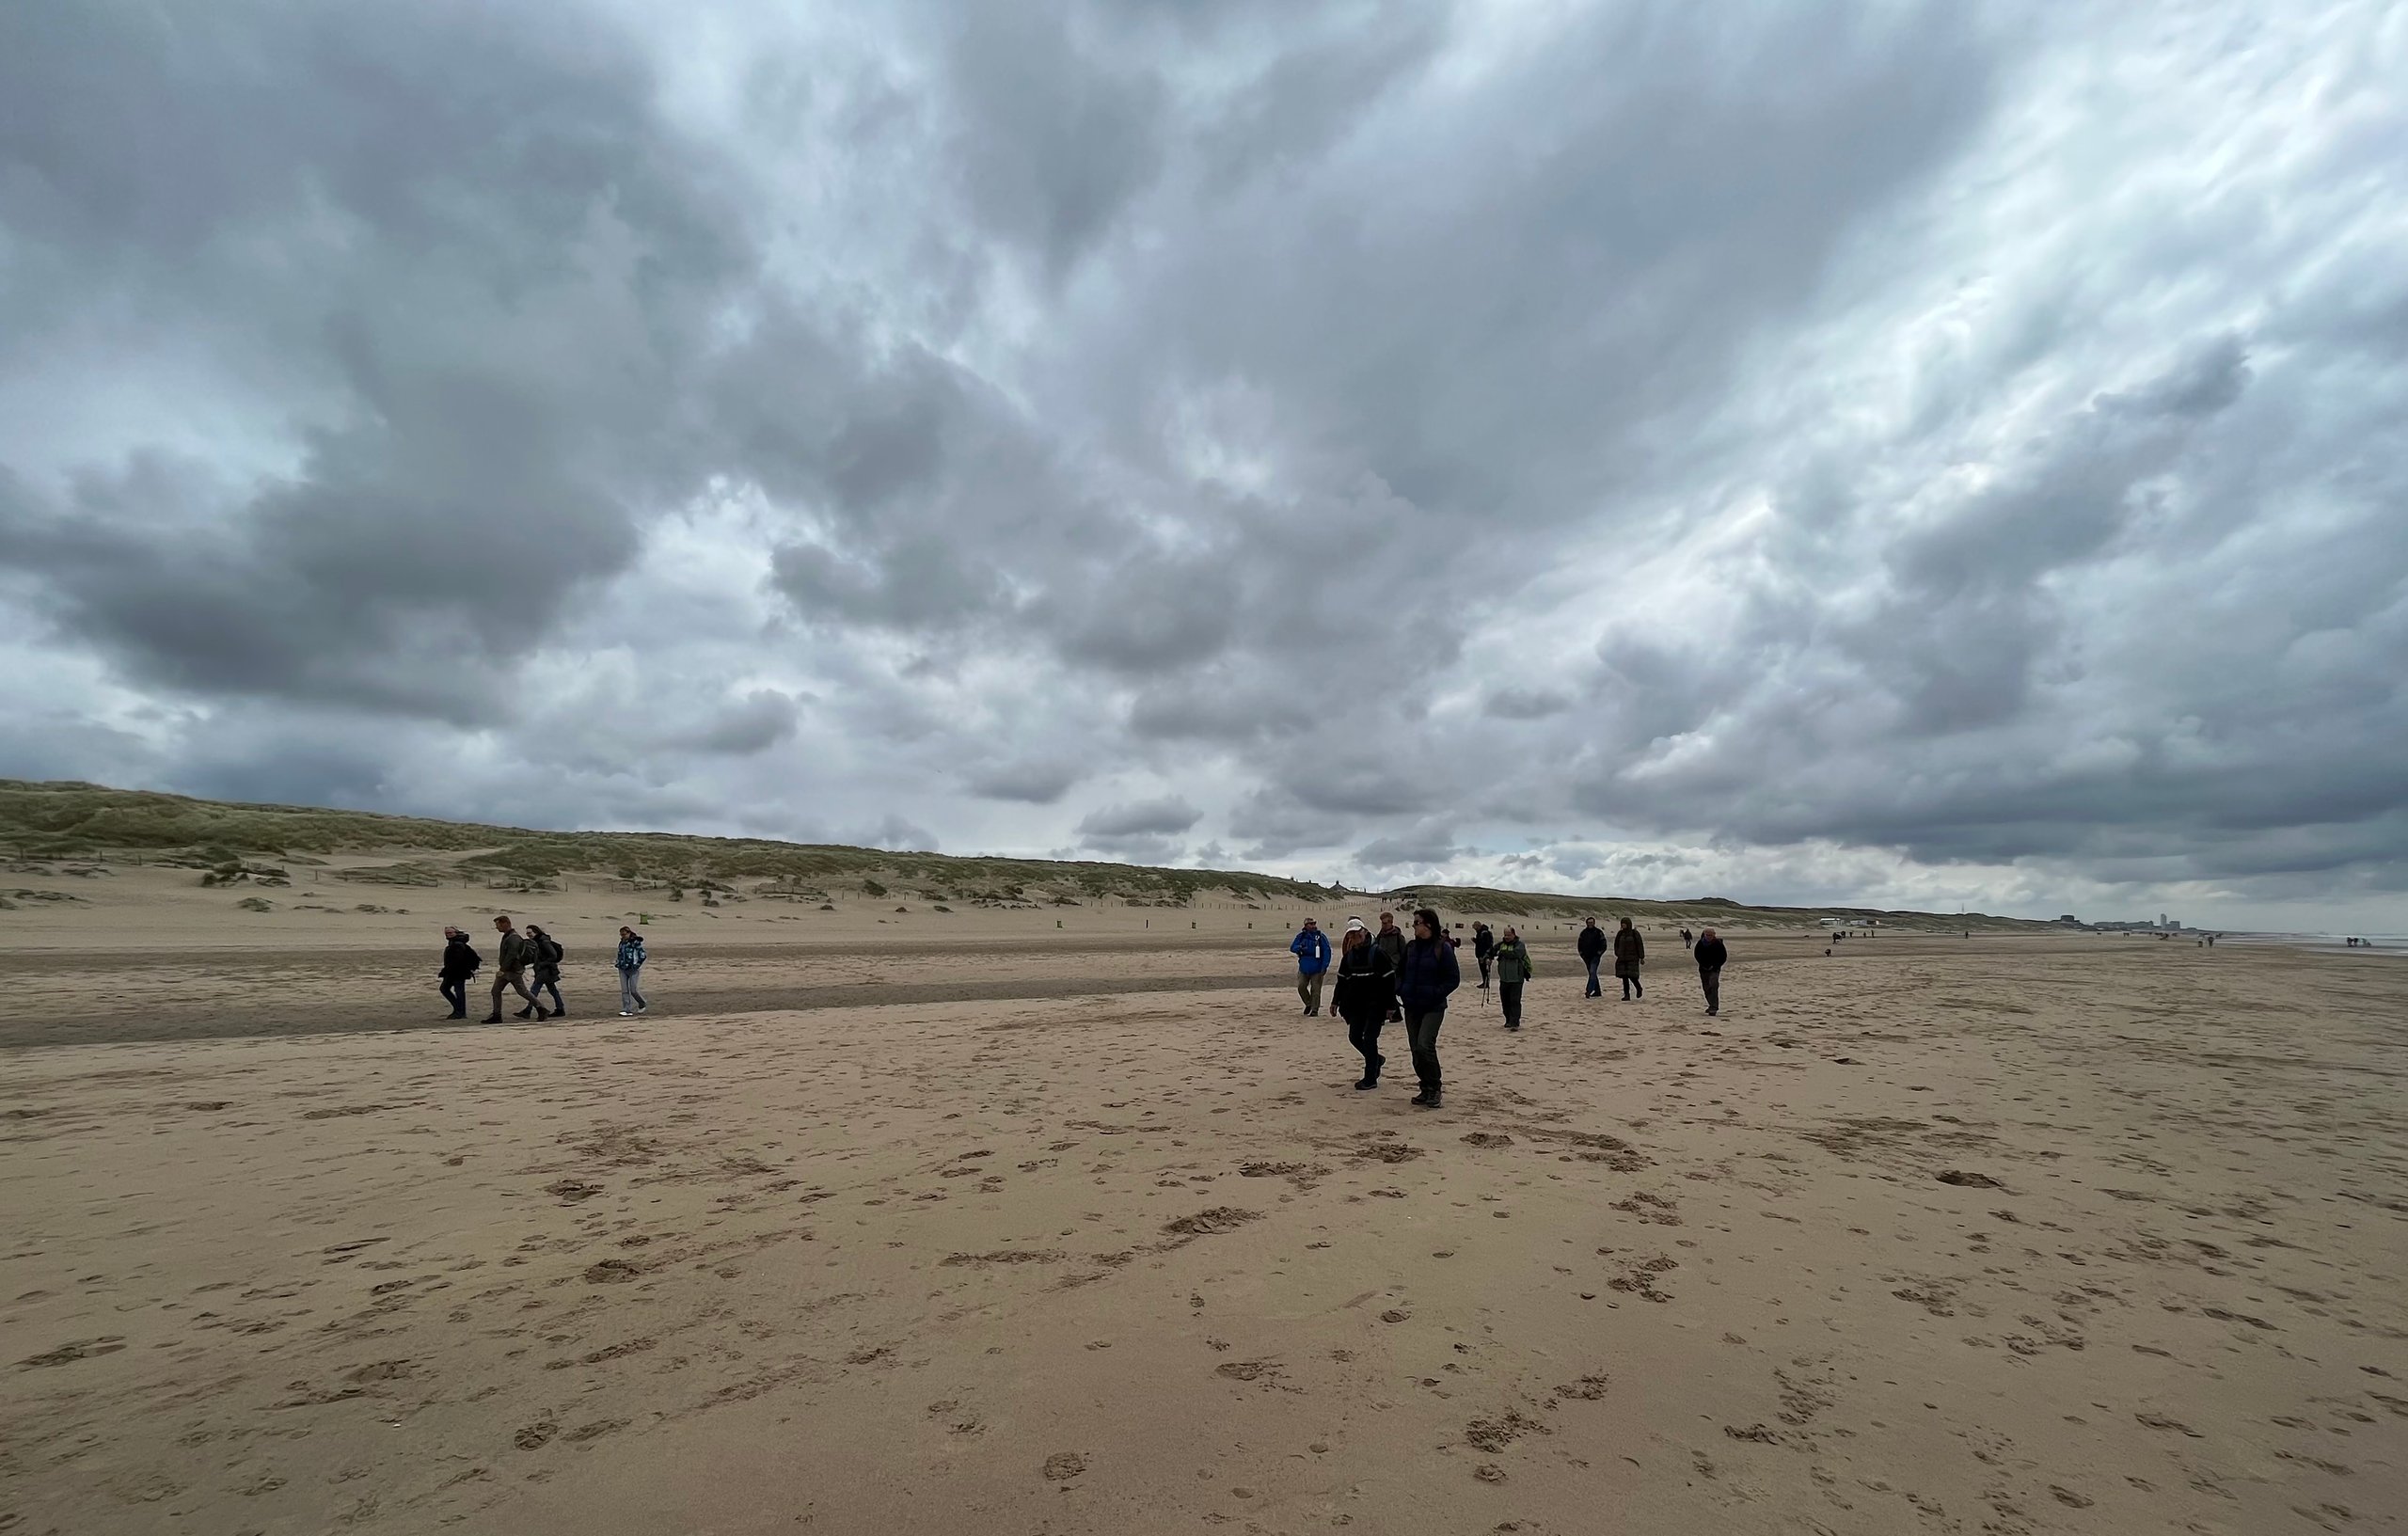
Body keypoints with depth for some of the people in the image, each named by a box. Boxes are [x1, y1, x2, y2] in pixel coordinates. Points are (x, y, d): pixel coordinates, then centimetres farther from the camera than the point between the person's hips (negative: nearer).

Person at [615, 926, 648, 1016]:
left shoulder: (635, 942, -9)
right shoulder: (621, 943, 11)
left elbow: (642, 955, -11)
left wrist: (636, 965, -15)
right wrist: (618, 963, 12)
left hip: (632, 969, -6)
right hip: (623, 970, 6)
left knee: (633, 990, -5)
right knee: (624, 990, 0)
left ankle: (642, 1004, 20)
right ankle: (627, 1010, 1)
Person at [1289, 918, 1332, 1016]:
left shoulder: (1321, 936, -4)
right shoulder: (1301, 936, 5)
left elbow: (1327, 951, -6)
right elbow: (1292, 948, 5)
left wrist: (1324, 966, -13)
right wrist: (1300, 948, -18)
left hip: (1317, 969, -3)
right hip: (1304, 968, 3)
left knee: (1315, 990, 1)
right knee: (1301, 987, 1)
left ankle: (1315, 1009, 12)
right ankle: (1308, 1004, 23)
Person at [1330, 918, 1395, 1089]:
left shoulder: (1378, 953, -11)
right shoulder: (1348, 956, 7)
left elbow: (1389, 980, -11)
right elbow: (1342, 980, 15)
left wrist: (1390, 1006, -13)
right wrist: (1335, 1001, 11)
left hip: (1375, 1004, -6)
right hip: (1355, 1004, 6)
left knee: (1369, 1038, -6)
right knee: (1354, 1037, 6)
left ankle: (1371, 1078, 5)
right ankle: (1376, 1060, 32)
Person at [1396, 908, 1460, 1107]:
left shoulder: (1443, 948, -10)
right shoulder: (1411, 947, 7)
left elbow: (1453, 979, -8)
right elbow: (1400, 972, 18)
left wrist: (1435, 994, -16)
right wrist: (1400, 990, 1)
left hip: (1433, 1008, -6)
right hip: (1412, 1007, 6)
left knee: (1424, 1046, -18)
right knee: (1416, 1050, 8)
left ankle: (1434, 1089, -1)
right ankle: (1426, 1089, 22)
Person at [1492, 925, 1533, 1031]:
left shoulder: (1520, 945, -8)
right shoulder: (1501, 944, 9)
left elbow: (1515, 953, -26)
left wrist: (1502, 953, -16)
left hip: (1516, 979, -6)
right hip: (1504, 978, 6)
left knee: (1515, 1001, -10)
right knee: (1505, 1001, 13)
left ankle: (1515, 1022, -10)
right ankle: (1509, 1020, 26)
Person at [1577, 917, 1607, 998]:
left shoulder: (1598, 932, -3)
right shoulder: (1583, 932, 9)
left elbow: (1604, 945, -3)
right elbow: (1580, 944, 18)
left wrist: (1599, 953, -10)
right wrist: (1581, 953, 8)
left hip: (1595, 957, -5)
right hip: (1586, 957, 5)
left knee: (1592, 973, -17)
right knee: (1592, 974, 11)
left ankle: (1589, 991, -23)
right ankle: (1597, 992, 19)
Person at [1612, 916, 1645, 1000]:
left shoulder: (1634, 933, -4)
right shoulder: (1620, 933, 8)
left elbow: (1640, 945, -3)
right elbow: (1616, 945, 16)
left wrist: (1642, 958, -5)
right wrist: (1617, 954, 4)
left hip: (1632, 958, -4)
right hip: (1622, 958, 4)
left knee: (1632, 976, -10)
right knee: (1624, 977, 0)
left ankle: (1639, 989, 19)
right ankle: (1627, 995, 4)